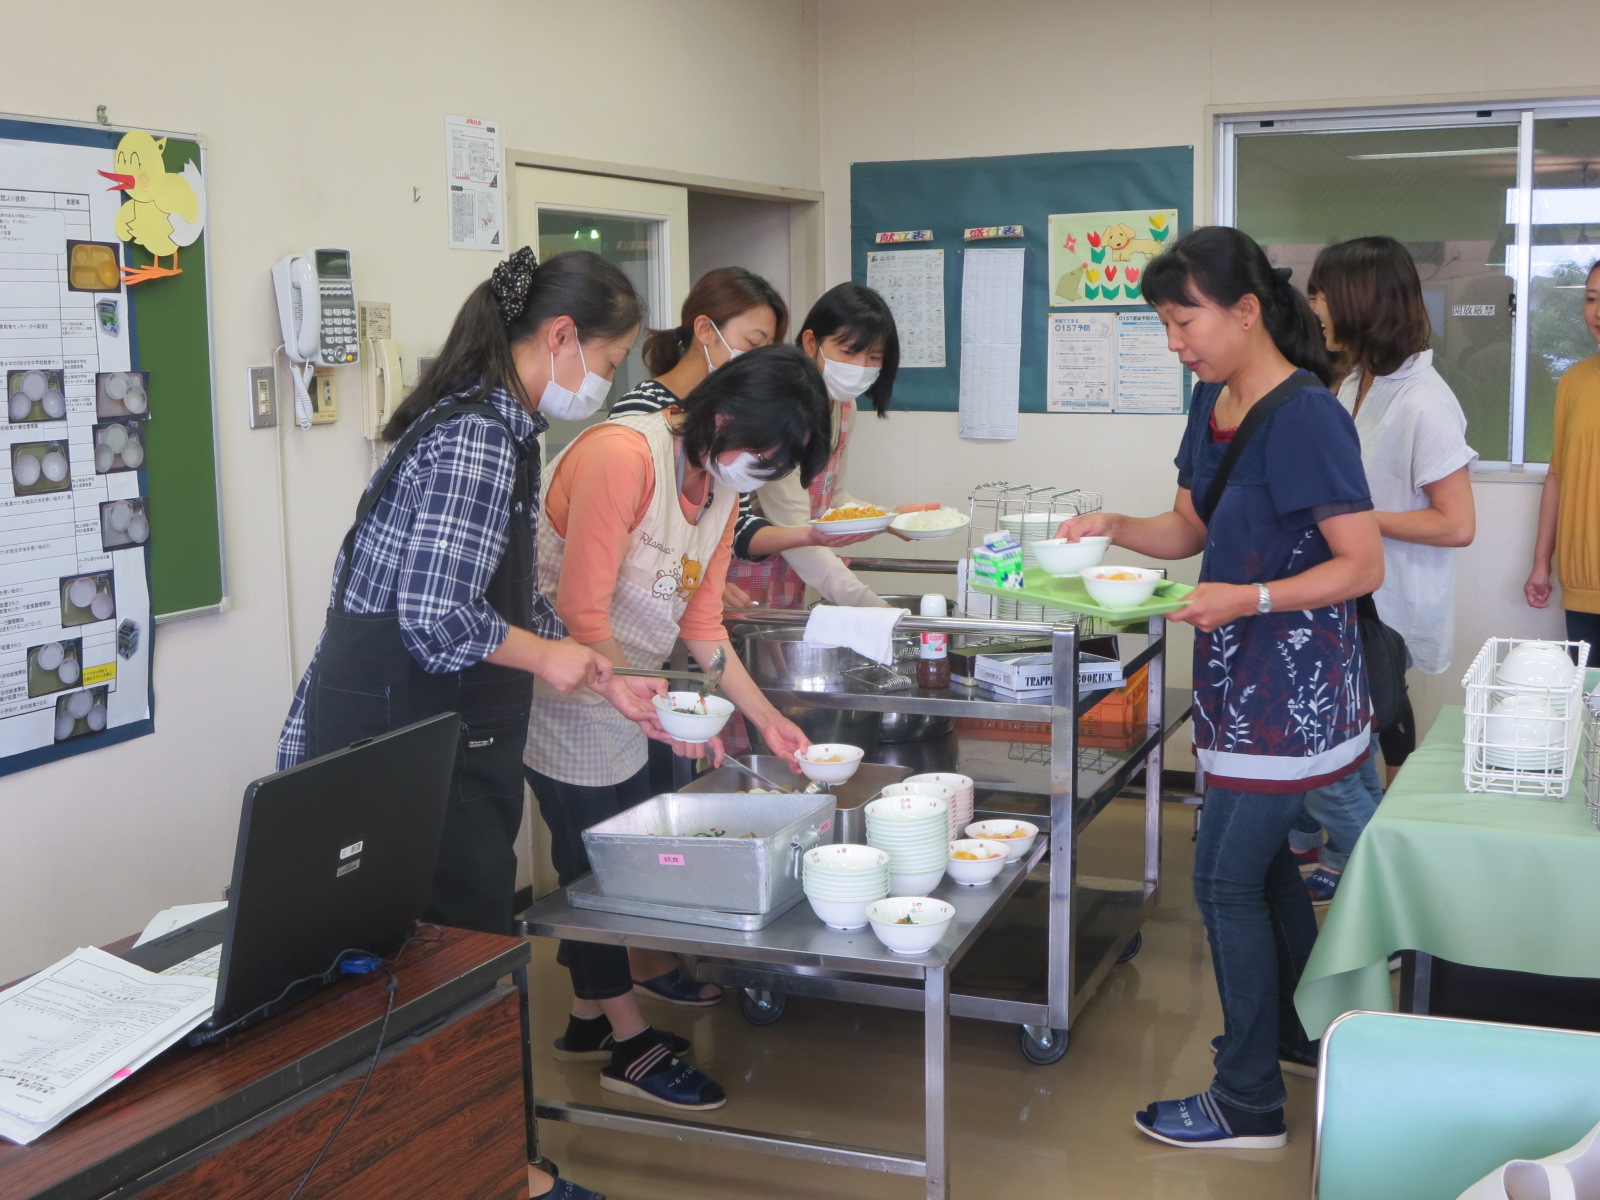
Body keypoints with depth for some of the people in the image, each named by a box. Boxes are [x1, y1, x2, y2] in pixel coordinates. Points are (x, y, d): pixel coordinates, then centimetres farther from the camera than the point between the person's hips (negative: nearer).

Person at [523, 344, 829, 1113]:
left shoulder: (722, 487, 3)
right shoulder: (624, 455, -26)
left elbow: (701, 623, 8)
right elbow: (582, 616, -27)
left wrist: (766, 719, 2)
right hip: (564, 688, -9)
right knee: (593, 857, -1)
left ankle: (589, 1016, 34)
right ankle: (629, 1042, 10)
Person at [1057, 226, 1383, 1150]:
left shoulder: (1307, 415, -21)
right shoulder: (1212, 401, 5)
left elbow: (1363, 564, -19)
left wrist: (1249, 599, -29)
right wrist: (1116, 528, -5)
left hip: (1290, 683, -9)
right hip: (1241, 675, 9)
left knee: (1227, 883, -2)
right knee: (1265, 861, 21)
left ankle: (1249, 1105, 12)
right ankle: (1302, 1034, 41)